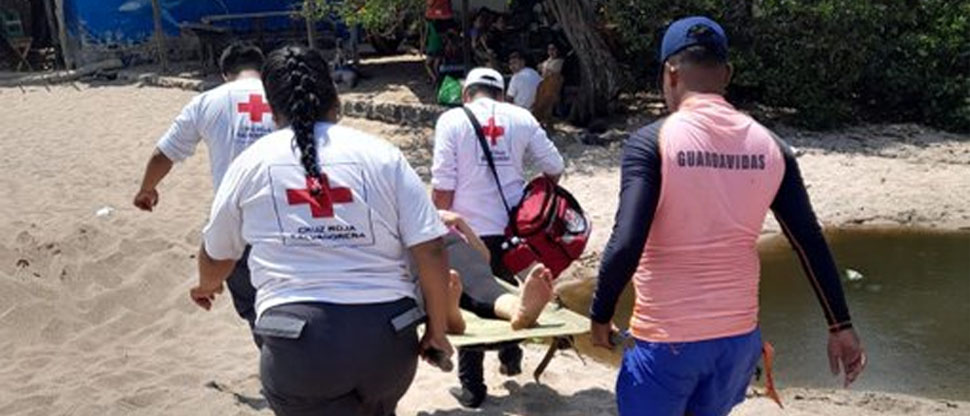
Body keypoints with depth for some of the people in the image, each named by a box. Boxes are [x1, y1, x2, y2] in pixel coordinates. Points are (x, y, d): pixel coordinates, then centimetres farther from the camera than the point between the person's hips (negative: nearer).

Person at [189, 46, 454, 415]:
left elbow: (216, 256, 21)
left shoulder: (250, 162, 7)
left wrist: (206, 287, 44)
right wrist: (437, 333, 11)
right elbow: (431, 252, -1)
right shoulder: (382, 155, 5)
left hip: (299, 340, -2)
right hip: (387, 334, 2)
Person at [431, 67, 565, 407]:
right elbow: (553, 168, 6)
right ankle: (510, 357, 37)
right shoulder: (521, 118, 3)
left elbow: (443, 186, -8)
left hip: (469, 229, -2)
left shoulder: (452, 120, -4)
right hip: (512, 226, 2)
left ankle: (472, 387, 15)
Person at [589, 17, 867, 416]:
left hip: (666, 339, -5)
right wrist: (840, 326, 12)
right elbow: (811, 244, 3)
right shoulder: (769, 146, 0)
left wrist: (600, 316, -6)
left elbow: (626, 246, -22)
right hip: (738, 336, 5)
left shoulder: (652, 141, -14)